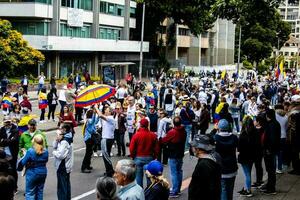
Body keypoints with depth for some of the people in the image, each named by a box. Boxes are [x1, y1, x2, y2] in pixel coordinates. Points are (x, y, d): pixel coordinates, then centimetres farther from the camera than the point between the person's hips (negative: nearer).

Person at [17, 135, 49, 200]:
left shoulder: (30, 151, -20)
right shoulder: (45, 151, -7)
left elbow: (23, 162, -11)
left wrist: (24, 155, 6)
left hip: (32, 173, -4)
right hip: (43, 173, 5)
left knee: (30, 192, 3)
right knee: (40, 191, 17)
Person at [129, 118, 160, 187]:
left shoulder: (136, 135, -10)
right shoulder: (153, 135, -4)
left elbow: (131, 148, -8)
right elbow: (157, 148, 0)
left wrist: (133, 156, 8)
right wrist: (154, 157, 14)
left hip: (138, 158, -1)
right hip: (149, 158, 1)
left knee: (139, 176, 9)